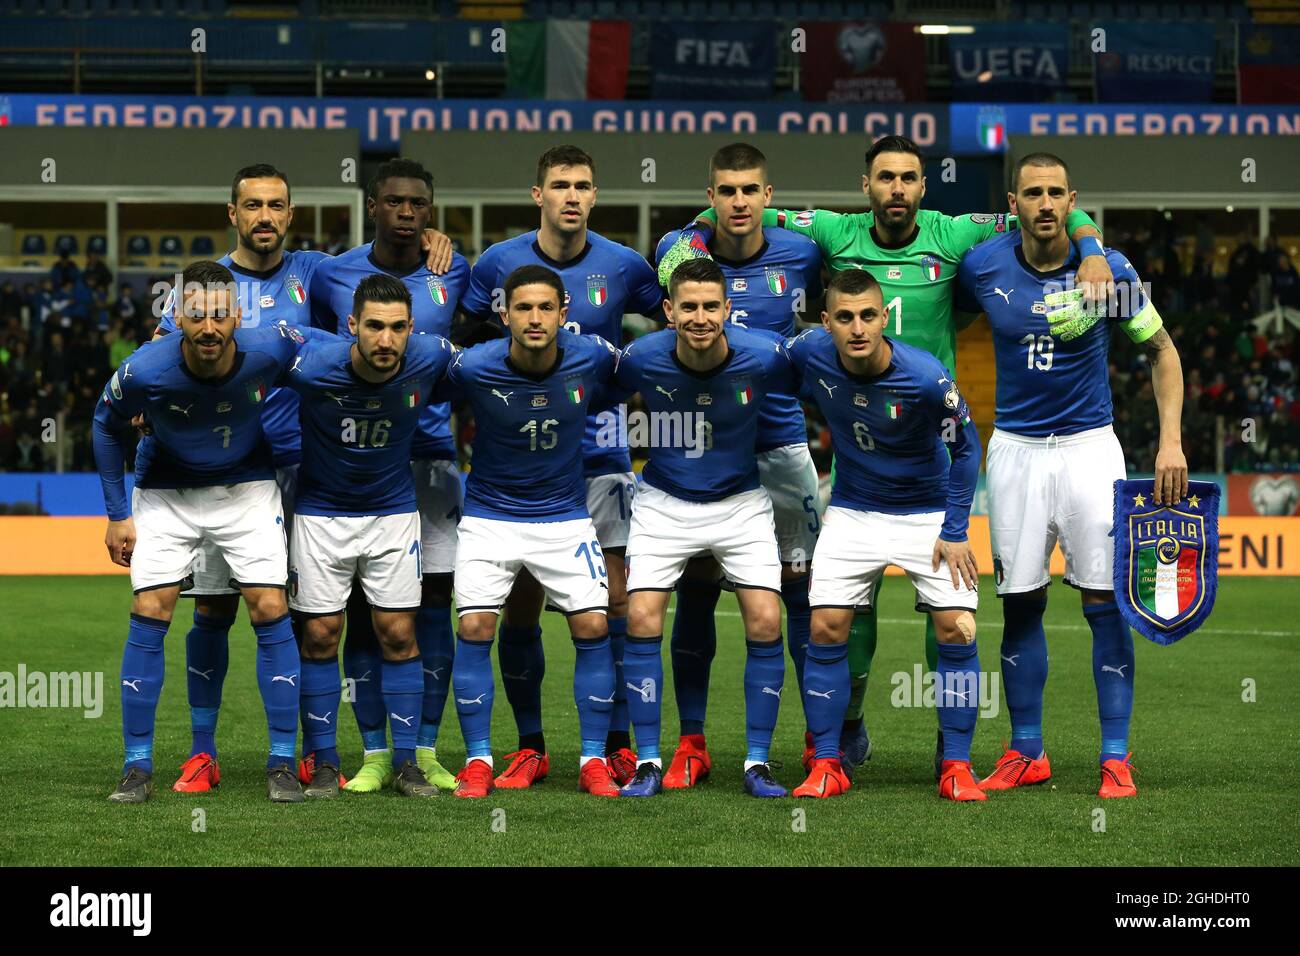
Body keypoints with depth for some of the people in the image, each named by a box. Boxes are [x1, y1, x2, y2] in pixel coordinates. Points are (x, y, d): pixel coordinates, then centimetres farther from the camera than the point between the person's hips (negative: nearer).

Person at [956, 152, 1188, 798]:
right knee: (1019, 603, 5)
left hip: (1088, 446, -1)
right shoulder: (982, 269, -4)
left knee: (1105, 602, -5)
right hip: (1015, 449, 1)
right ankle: (1026, 753, 15)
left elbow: (1161, 350, 4)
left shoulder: (1110, 271, -7)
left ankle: (1116, 758, 2)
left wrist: (1171, 441, -3)